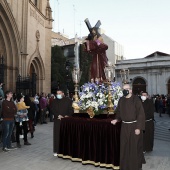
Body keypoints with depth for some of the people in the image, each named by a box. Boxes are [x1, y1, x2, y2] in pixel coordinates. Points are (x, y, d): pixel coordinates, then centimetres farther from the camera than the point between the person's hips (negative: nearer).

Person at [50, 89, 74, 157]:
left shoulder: (68, 100, 2)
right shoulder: (54, 101, 8)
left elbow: (71, 109, 0)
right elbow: (52, 109, 3)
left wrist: (67, 116, -13)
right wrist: (58, 115, -9)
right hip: (57, 120, 1)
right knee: (57, 135, 1)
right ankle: (56, 151, 10)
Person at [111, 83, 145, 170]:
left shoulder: (136, 99, -13)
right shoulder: (121, 100, 3)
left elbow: (141, 114, -15)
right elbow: (119, 112, 15)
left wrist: (139, 127, -19)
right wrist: (116, 119, -4)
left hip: (134, 126, -5)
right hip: (124, 126, 5)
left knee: (134, 147, 4)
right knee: (124, 147, 11)